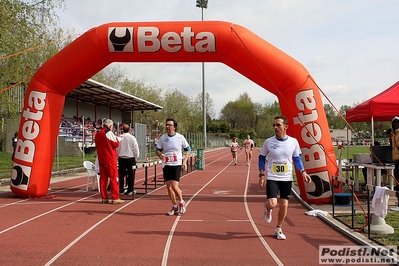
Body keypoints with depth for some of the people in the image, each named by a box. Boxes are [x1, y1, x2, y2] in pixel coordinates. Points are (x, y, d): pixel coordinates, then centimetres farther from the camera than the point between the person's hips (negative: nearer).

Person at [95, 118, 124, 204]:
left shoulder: (98, 134, 13)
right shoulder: (109, 133, -9)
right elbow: (116, 144, -9)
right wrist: (116, 139, 9)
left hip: (101, 158, 7)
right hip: (110, 159, -7)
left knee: (103, 178, 8)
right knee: (114, 178, -4)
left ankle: (104, 198, 10)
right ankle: (115, 198, -5)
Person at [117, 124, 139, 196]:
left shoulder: (119, 138, -2)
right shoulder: (132, 138, -7)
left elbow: (116, 149, 4)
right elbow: (136, 149, -5)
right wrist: (136, 157, 10)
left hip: (121, 158, 3)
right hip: (130, 158, -2)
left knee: (121, 175, 8)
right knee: (131, 175, 4)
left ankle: (121, 190, 12)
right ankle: (130, 190, 6)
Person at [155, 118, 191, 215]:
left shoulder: (180, 137, -3)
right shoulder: (162, 138, 2)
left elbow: (188, 149, 7)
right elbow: (157, 149, 9)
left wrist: (184, 161, -2)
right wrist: (159, 154, -15)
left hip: (177, 165, -3)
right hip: (166, 165, 3)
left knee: (174, 186, -13)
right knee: (168, 187, 6)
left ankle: (181, 202, 15)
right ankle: (175, 207, 22)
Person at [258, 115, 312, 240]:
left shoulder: (293, 142, -2)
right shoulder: (268, 142, -6)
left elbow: (297, 159, 9)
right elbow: (262, 158, 4)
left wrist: (303, 172, -4)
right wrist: (262, 175, -4)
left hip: (287, 178, 2)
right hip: (272, 178, -2)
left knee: (284, 205, 4)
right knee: (272, 204, -15)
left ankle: (278, 229, 24)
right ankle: (267, 209, 23)